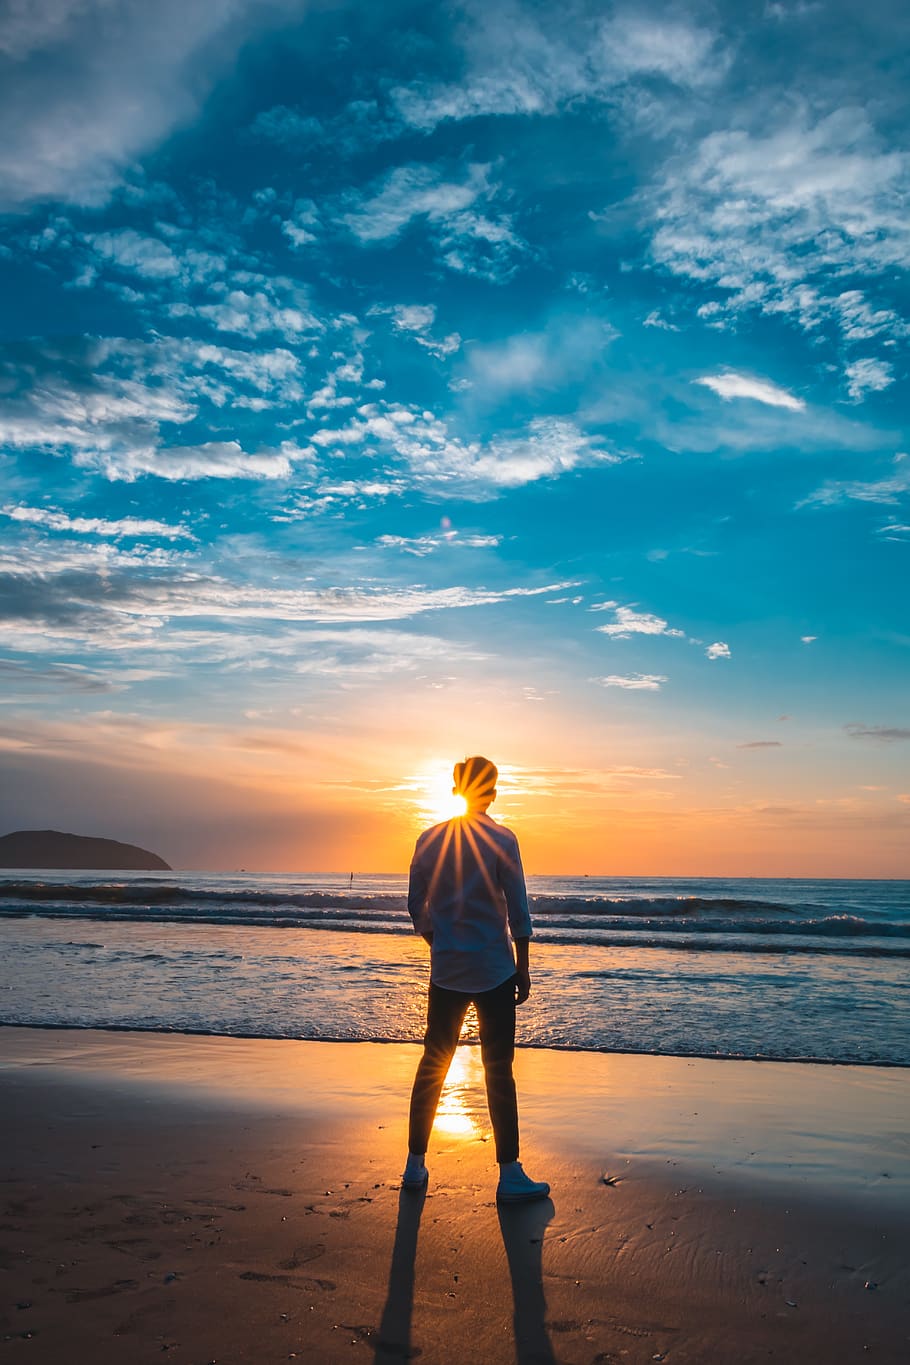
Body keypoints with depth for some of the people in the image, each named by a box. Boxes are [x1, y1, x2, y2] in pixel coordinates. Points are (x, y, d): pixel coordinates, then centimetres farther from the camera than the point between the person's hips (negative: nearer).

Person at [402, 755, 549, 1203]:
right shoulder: (501, 841, -9)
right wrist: (523, 968, 0)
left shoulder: (429, 840, 1)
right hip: (494, 973, -3)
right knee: (498, 1072, 3)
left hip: (445, 973, 3)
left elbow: (416, 908, 6)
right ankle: (509, 1175, 8)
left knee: (432, 1065, 13)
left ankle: (415, 1165, 20)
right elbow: (518, 912, -8)